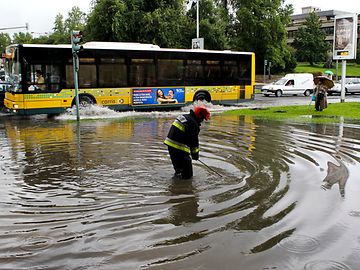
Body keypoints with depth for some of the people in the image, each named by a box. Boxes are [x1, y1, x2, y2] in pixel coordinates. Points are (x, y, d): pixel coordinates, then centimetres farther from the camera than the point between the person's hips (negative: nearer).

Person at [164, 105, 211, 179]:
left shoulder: (184, 116, 13)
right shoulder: (194, 124, -15)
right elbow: (194, 141, -9)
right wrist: (195, 153, 6)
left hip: (170, 144, 9)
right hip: (179, 148, -9)